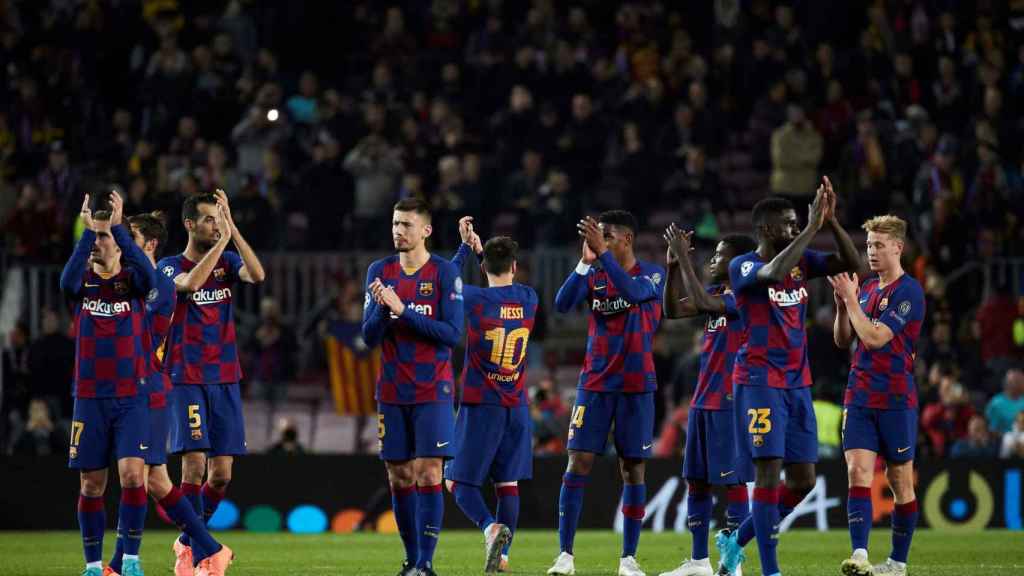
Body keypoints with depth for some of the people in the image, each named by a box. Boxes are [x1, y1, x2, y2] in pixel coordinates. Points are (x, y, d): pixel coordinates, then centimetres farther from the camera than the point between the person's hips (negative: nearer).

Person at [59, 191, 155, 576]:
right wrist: (87, 230, -25)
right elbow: (67, 281, -21)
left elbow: (147, 275, -23)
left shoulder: (132, 281, 2)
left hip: (132, 398, -1)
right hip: (90, 397, 1)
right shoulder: (83, 283, 4)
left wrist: (117, 227, -24)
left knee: (132, 474, -14)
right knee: (92, 484, 4)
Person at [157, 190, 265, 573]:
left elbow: (257, 275, -11)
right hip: (186, 380, -4)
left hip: (225, 380, 4)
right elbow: (191, 283, -25)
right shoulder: (169, 267, -2)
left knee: (221, 473, 2)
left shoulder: (227, 261, 10)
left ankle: (187, 543, 21)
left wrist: (233, 229, -17)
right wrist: (222, 239, -24)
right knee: (195, 463, -15)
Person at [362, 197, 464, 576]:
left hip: (433, 392, -4)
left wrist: (403, 309, -19)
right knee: (399, 477, 5)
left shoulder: (445, 273, -6)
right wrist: (382, 308, -18)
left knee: (428, 474, -10)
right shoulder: (380, 272, 5)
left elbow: (452, 333, -12)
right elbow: (369, 336, 2)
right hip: (392, 393, 4)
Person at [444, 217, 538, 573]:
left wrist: (466, 247, 16)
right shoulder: (529, 299, 2)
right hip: (517, 407, 4)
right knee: (508, 483, 7)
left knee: (458, 481, 2)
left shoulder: (475, 299, -12)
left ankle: (491, 528, -23)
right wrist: (479, 248, 23)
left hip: (480, 406, -4)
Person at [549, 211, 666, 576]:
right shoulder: (593, 276, 6)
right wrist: (586, 262, -21)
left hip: (636, 387, -2)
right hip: (595, 383, 2)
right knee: (578, 462, -6)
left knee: (633, 468, 0)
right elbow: (562, 304, -11)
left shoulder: (652, 274, -2)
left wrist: (602, 252, -30)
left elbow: (633, 291, -24)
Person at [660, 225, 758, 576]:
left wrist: (684, 256, -19)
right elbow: (673, 310, 13)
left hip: (730, 401, -9)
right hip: (703, 399, 9)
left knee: (732, 481, -5)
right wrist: (673, 265, 4)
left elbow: (702, 302, -25)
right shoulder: (717, 292, 13)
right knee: (696, 480, 10)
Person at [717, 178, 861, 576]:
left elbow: (851, 264, 0)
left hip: (798, 382, 7)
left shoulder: (802, 259, 8)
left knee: (803, 481, 6)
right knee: (769, 471, -12)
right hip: (760, 382, -7)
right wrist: (813, 226, -28)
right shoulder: (743, 267, -10)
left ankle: (736, 541, 23)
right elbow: (774, 273, -32)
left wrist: (831, 220, -12)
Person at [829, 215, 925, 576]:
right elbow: (843, 340, 14)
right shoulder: (867, 289, 12)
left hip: (896, 399, -6)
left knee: (900, 480, 4)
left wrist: (851, 299, -12)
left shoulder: (909, 291, -10)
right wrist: (841, 304, -1)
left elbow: (874, 338, -18)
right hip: (859, 396, 6)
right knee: (858, 472, -10)